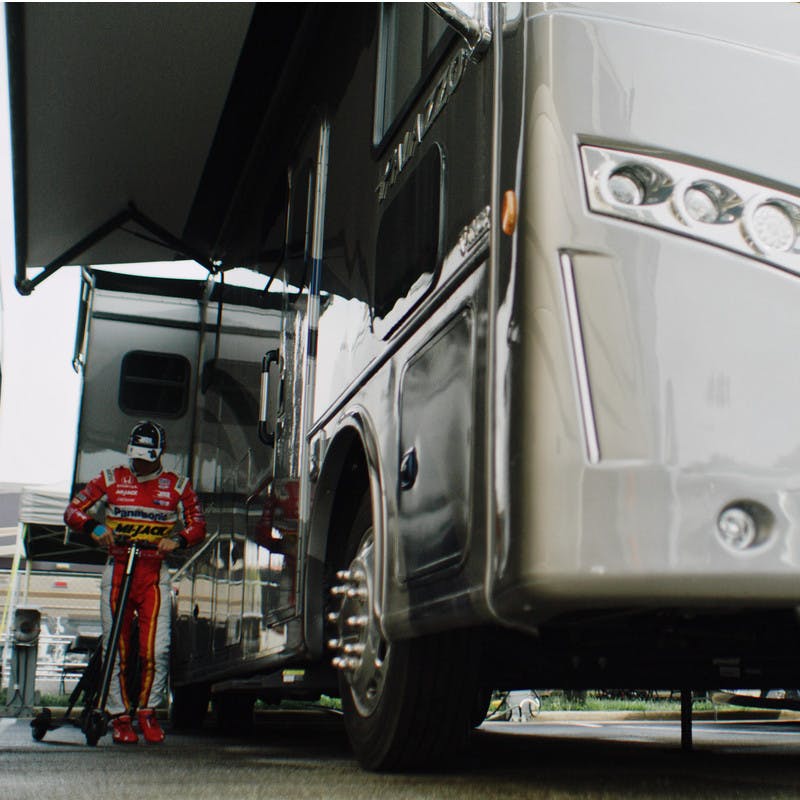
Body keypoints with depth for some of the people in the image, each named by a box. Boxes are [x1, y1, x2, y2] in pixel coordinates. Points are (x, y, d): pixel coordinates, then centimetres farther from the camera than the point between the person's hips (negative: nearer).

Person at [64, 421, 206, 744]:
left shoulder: (177, 486, 7)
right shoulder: (110, 480, 7)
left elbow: (198, 524, 10)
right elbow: (73, 510, 5)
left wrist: (176, 539, -10)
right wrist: (95, 527, -16)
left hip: (154, 574, 0)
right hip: (117, 569, 1)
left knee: (157, 649, -9)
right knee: (116, 648, 2)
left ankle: (147, 712, 10)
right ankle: (120, 717, 13)